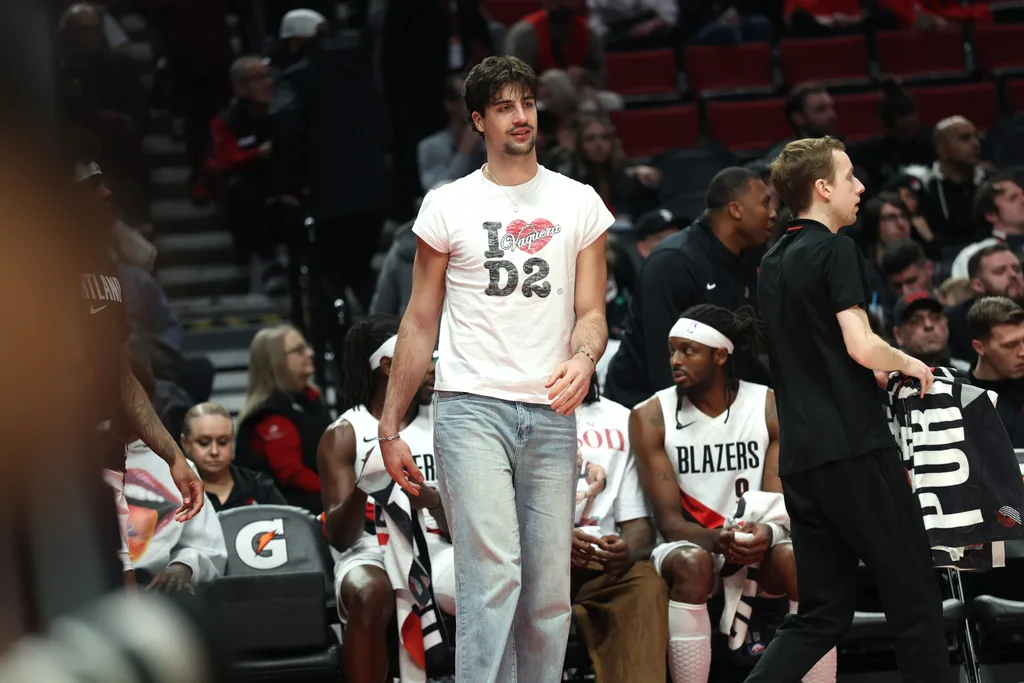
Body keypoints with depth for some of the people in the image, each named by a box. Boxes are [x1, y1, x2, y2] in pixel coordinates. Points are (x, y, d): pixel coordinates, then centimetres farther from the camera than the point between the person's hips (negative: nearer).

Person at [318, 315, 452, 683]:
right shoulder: (343, 435, 2)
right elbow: (339, 538, -5)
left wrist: (435, 503, -18)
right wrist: (363, 486, -25)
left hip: (434, 551, 3)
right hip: (371, 554, -3)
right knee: (370, 594, -39)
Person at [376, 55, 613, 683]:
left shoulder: (580, 203, 10)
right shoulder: (448, 207, 6)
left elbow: (591, 310, 8)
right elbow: (420, 324, 10)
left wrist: (584, 359, -16)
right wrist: (390, 427, 6)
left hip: (551, 413, 3)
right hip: (472, 405, -3)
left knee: (550, 592, 3)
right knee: (493, 574, -15)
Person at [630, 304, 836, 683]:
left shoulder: (773, 409, -2)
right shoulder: (650, 417, -5)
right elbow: (669, 520, -10)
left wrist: (766, 533, -31)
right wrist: (717, 540, -32)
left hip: (759, 551, 1)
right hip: (692, 544, -1)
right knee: (691, 563, -37)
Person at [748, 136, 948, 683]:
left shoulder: (773, 263, 17)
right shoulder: (835, 249, -8)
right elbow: (860, 345, -18)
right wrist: (907, 363, 1)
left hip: (799, 457, 8)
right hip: (855, 448, -8)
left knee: (822, 613, 8)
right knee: (913, 594, 2)